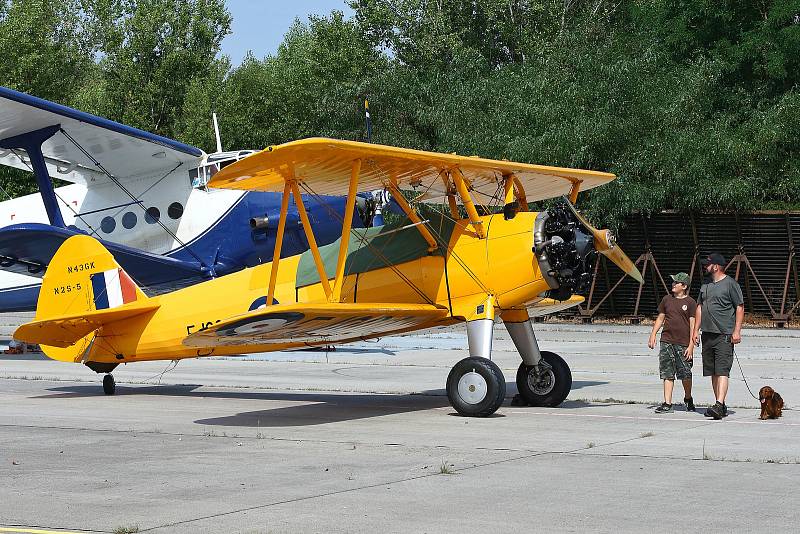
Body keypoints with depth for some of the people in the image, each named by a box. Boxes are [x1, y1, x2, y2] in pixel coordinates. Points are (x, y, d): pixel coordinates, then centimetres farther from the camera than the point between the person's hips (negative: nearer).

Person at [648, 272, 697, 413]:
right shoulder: (667, 299, 12)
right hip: (667, 342, 4)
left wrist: (691, 345, -10)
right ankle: (667, 403, 1)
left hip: (683, 343, -4)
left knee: (685, 374, -1)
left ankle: (688, 398, 23)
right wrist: (653, 335, 10)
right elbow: (660, 318, 19)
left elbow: (693, 325, -4)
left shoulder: (690, 302, -1)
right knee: (667, 374, 0)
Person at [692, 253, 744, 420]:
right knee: (713, 373, 8)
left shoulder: (730, 284, -4)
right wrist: (696, 330, 14)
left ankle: (719, 406, -24)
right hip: (707, 334, 8)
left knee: (722, 371, -15)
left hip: (725, 335, -8)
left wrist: (737, 331, -12)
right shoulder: (706, 285, 18)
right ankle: (721, 406, 14)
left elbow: (740, 307, -5)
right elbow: (699, 307, 22)